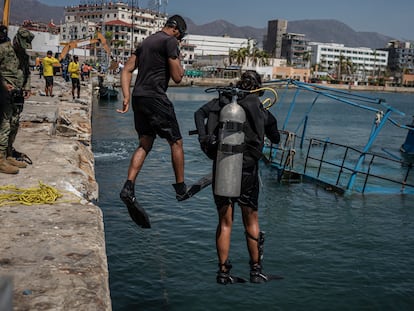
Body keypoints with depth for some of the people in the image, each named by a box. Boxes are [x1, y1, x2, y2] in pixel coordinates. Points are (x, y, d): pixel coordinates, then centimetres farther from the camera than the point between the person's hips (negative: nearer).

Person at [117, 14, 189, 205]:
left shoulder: (146, 42, 20)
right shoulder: (170, 41, -5)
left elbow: (127, 70, 15)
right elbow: (177, 77, -7)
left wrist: (126, 97, 8)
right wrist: (177, 59, 10)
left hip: (138, 98, 8)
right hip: (155, 98, -8)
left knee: (145, 144, 12)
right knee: (176, 142, 6)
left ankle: (128, 187, 0)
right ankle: (180, 188, 13)